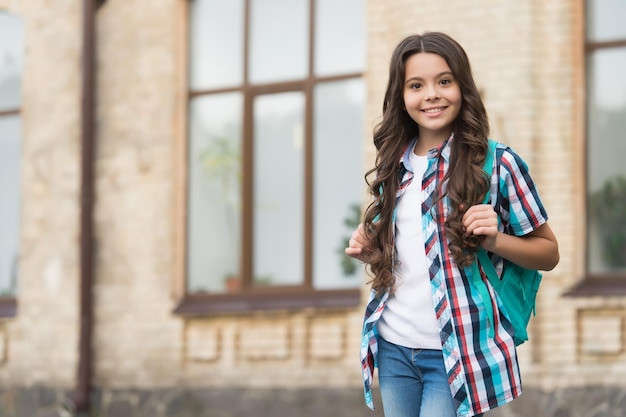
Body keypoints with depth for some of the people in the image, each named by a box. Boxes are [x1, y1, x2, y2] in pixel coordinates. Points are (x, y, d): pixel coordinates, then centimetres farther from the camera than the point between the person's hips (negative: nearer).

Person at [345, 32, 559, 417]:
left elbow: (549, 252, -1)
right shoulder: (394, 166, 8)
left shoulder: (497, 163, -7)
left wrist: (494, 240, -18)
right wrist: (368, 252, 1)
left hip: (459, 352, -5)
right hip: (393, 347, 5)